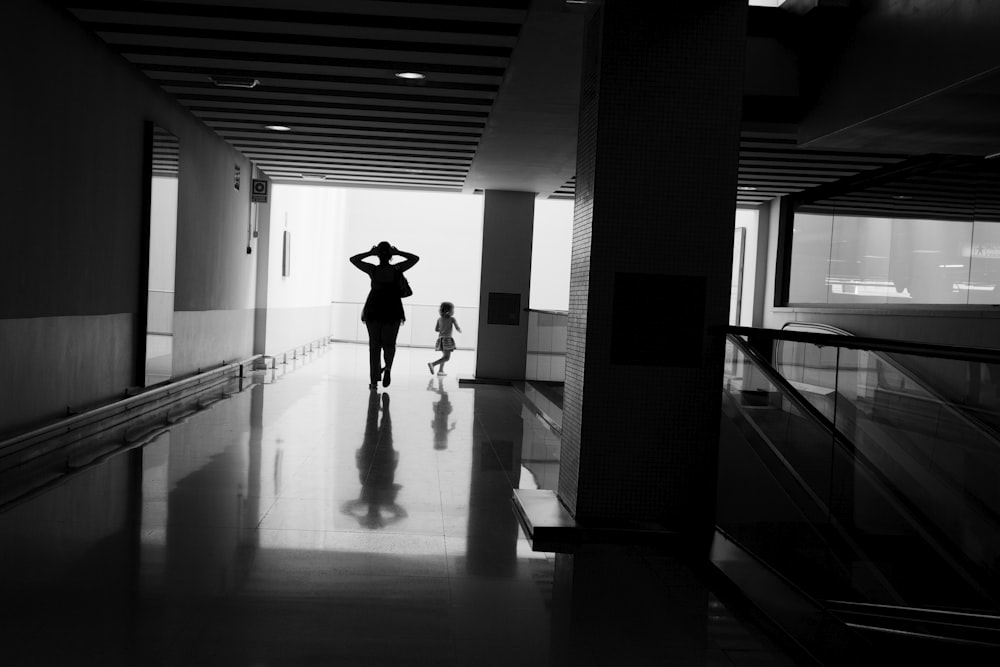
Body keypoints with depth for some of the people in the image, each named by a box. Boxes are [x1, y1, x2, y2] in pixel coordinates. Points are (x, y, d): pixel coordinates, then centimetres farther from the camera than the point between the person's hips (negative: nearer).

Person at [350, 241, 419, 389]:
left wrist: (370, 253, 1)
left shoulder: (373, 270, -7)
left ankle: (374, 381, 4)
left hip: (373, 311, 0)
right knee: (389, 343, 14)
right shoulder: (396, 270, -7)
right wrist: (398, 252, 2)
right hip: (392, 311, 0)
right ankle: (388, 367, -16)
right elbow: (415, 258, 5)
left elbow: (353, 259, 4)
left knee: (374, 345, 8)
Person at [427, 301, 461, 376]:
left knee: (445, 355, 25)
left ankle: (440, 370, 23)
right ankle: (432, 364, -27)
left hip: (440, 338, 7)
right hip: (447, 339, -7)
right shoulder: (452, 319, -4)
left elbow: (436, 329, 11)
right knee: (446, 357, -9)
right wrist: (460, 331, 16)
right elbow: (457, 328, -6)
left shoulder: (440, 319, 10)